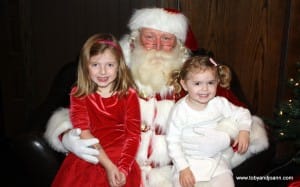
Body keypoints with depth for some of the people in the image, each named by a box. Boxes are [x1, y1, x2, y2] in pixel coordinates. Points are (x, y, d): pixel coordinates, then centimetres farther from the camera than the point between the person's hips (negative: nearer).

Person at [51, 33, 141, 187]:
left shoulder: (128, 95, -3)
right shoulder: (79, 94, -1)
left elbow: (133, 135, -5)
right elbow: (83, 133, -10)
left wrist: (123, 169, -17)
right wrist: (108, 166, -18)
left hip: (120, 158, -1)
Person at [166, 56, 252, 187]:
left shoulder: (220, 104, -5)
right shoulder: (179, 110, -14)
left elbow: (242, 114, 9)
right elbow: (173, 142, -9)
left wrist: (244, 131, -11)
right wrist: (183, 168, -14)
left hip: (216, 161, 3)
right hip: (189, 162, -2)